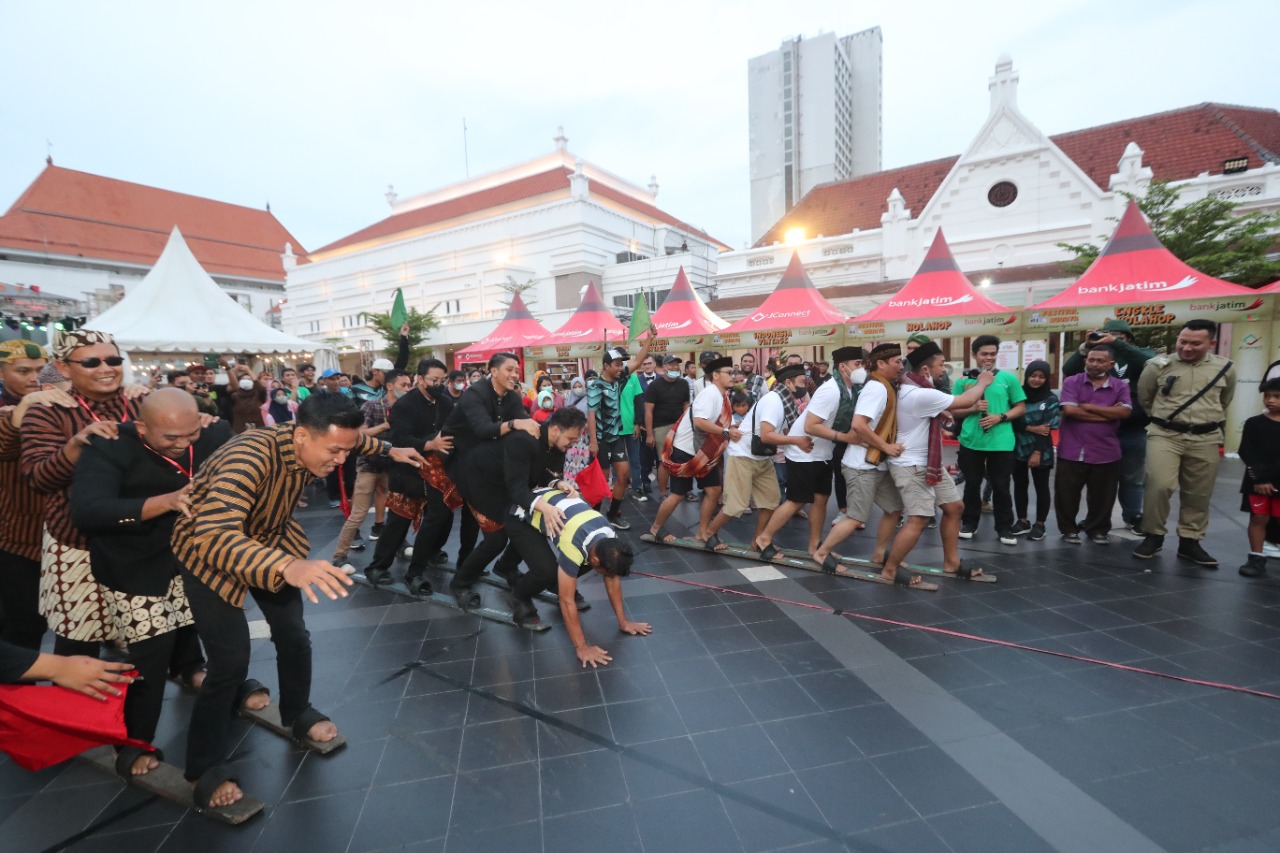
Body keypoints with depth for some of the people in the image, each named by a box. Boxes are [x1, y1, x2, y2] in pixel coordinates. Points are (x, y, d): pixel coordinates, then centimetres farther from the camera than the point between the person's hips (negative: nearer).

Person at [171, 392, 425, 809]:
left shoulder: (315, 444, -21)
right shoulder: (250, 457, -41)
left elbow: (351, 438, 5)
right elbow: (213, 536, -52)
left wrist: (389, 450, 10)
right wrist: (289, 568, -66)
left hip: (270, 539, 6)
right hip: (209, 554, -6)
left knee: (294, 636, 7)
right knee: (230, 660, -9)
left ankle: (298, 713, 34)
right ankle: (205, 766, 15)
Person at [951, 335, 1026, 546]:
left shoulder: (1008, 378, 2)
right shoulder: (964, 380, 3)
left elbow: (1021, 408, 4)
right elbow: (953, 412, 5)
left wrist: (1000, 417, -13)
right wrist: (973, 408, -13)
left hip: (1001, 442, 0)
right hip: (971, 442, 1)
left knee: (1001, 487, 7)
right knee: (972, 484, 11)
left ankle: (1004, 527, 20)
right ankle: (970, 522, 25)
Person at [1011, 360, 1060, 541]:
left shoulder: (1051, 399, -2)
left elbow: (1048, 427, -8)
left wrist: (1037, 452, -14)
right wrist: (1031, 428, -18)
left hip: (1040, 451, -2)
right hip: (1018, 449, 2)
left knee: (1041, 487, 6)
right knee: (1019, 485, 9)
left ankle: (1039, 524, 16)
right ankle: (1022, 520, 22)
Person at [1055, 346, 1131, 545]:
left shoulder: (1120, 386, 5)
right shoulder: (1071, 382, 0)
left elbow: (1124, 412, -10)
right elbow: (1070, 410, -14)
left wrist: (1088, 407, -11)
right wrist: (1107, 414, -10)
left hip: (1105, 452, 2)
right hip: (1071, 451, -1)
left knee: (1102, 496, 12)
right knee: (1067, 494, 6)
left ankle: (1098, 529, 29)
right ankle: (1069, 529, 22)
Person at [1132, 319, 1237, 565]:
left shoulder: (1225, 368, 5)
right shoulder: (1158, 365, -3)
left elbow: (1223, 402, 21)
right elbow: (1144, 399, 9)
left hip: (1205, 439, 3)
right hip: (1164, 434, -3)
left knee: (1198, 494, 8)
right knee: (1159, 485, -16)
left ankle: (1190, 542, 21)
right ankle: (1153, 536, 2)